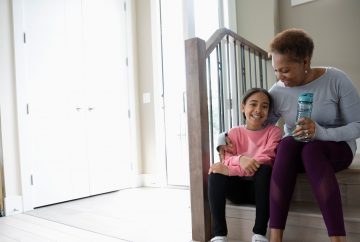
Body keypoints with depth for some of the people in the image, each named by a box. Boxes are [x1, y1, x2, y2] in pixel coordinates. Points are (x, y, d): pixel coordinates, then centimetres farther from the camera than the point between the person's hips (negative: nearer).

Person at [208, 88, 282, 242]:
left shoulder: (273, 131, -4)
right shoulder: (234, 133, 3)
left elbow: (266, 160, -18)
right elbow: (225, 160, -7)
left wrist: (230, 169, -25)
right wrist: (240, 159, -32)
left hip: (260, 187, -2)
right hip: (238, 188, 2)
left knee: (264, 169, -32)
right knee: (216, 173, -24)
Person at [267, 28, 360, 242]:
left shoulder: (336, 80, -14)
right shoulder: (277, 92, -8)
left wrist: (322, 132, -33)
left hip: (337, 148, -2)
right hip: (294, 151, 2)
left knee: (311, 150, -38)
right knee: (287, 143, -35)